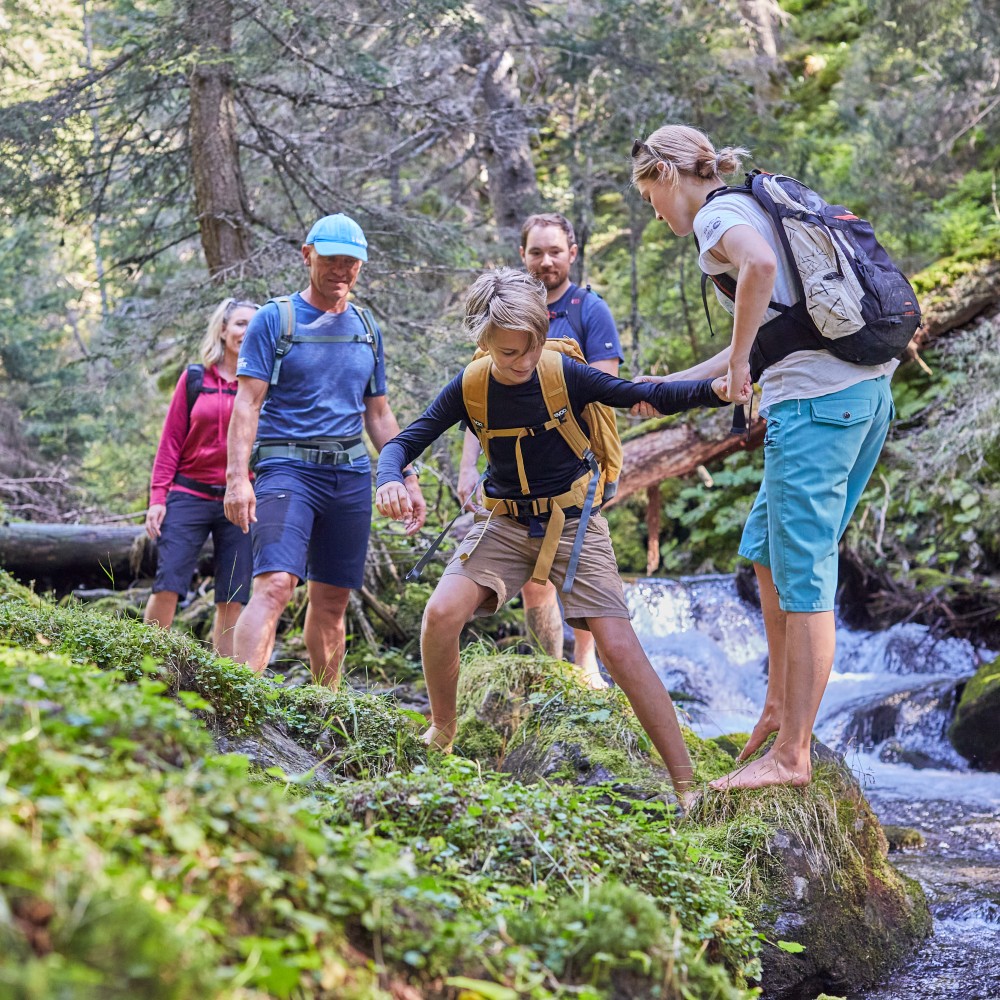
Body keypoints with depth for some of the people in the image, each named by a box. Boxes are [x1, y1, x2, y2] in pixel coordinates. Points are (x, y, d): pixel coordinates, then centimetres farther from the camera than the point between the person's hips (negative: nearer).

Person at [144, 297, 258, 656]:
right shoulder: (195, 378, 6)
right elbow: (171, 442, 6)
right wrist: (158, 498, 0)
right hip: (189, 496, 0)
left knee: (232, 600, 1)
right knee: (167, 587, -8)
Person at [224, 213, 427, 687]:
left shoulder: (366, 328, 16)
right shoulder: (274, 320, 1)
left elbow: (378, 414, 22)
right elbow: (247, 403, -6)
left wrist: (408, 480, 16)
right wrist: (237, 477, -18)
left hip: (352, 474, 5)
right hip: (288, 466, -5)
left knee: (332, 599, 8)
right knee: (275, 583, -21)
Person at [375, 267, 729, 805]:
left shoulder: (565, 374, -14)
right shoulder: (469, 387, -8)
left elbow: (651, 397, -15)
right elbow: (404, 442, -8)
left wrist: (713, 390, -33)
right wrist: (390, 480, -31)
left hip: (572, 522, -2)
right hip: (504, 523, 2)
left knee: (619, 646, -13)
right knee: (441, 614, -20)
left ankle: (687, 783, -6)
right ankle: (442, 732, 8)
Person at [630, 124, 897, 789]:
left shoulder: (717, 214, -3)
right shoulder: (757, 208, 25)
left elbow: (760, 265, -28)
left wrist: (738, 361, -15)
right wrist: (673, 386, 32)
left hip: (816, 402, -10)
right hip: (865, 390, 10)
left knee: (803, 580, -5)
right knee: (766, 552, 20)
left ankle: (791, 755, 2)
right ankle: (782, 703, 28)